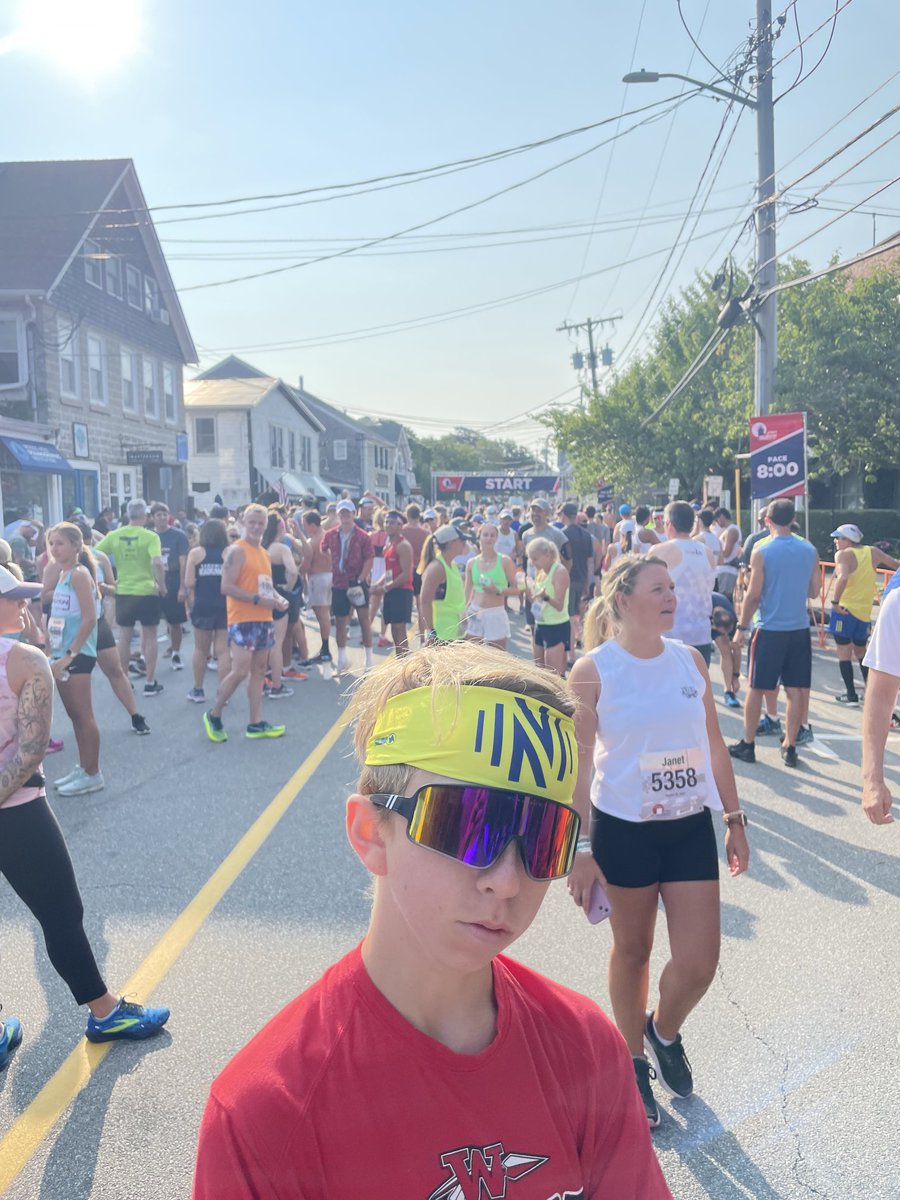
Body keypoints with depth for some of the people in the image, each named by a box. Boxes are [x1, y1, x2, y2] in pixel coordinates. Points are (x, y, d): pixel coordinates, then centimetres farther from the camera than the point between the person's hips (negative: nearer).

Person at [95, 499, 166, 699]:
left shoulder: (114, 536, 0)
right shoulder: (150, 536, -11)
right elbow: (157, 563, -24)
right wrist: (162, 585, -11)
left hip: (123, 592, 3)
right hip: (147, 592, -3)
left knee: (124, 638, 14)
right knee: (150, 637, 9)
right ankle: (150, 683, 11)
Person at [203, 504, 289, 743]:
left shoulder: (263, 553, 17)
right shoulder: (237, 551, -9)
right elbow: (227, 587, -17)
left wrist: (277, 598, 6)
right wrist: (257, 599, -21)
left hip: (264, 619, 9)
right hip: (242, 619, -9)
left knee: (259, 671, 9)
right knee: (240, 671, -13)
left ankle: (256, 724, 14)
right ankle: (213, 715, 6)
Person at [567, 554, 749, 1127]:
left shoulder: (691, 659, 1)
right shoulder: (593, 671, -11)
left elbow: (715, 744, 9)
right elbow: (576, 766, -10)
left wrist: (735, 819, 10)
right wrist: (579, 849, -11)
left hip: (691, 827, 4)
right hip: (624, 830, -3)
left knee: (700, 962, 2)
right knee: (633, 950, 13)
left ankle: (664, 1030, 35)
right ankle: (635, 1062, 37)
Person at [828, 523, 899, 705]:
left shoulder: (843, 555, -11)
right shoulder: (873, 552, 5)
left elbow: (843, 577, -27)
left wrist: (835, 601, -23)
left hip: (844, 610, -6)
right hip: (864, 613, 6)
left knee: (844, 652, 3)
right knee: (860, 651, 22)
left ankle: (851, 694, 2)